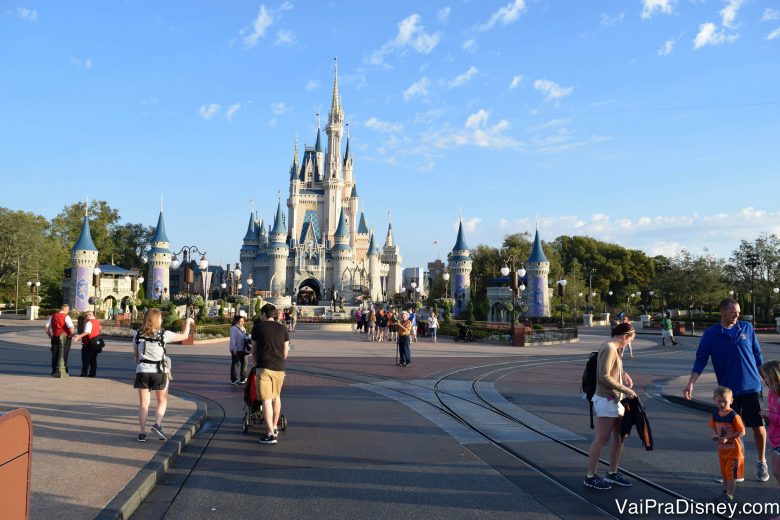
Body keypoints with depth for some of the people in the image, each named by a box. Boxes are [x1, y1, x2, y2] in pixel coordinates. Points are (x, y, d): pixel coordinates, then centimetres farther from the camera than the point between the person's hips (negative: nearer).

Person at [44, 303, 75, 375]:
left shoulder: (53, 316, 9)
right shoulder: (66, 317, -11)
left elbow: (46, 326, 13)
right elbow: (71, 328, -23)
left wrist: (50, 335, 17)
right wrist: (71, 335, -6)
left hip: (55, 338, 5)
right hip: (65, 338, -5)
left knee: (54, 355, 12)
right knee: (64, 355, 3)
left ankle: (54, 371, 16)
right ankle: (64, 371, 6)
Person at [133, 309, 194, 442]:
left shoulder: (138, 335, 3)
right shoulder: (163, 334, -7)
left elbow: (135, 355, 9)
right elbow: (184, 336, 1)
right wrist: (188, 322, 17)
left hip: (142, 371, 2)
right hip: (159, 372, -2)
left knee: (143, 403, 8)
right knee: (162, 401, 16)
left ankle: (142, 433, 6)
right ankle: (157, 424, -3)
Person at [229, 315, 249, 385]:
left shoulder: (243, 328, 13)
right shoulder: (233, 328, -12)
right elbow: (232, 339, -16)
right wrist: (234, 349, -19)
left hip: (242, 349, 8)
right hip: (236, 350, -8)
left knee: (244, 362, 10)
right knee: (235, 364, 1)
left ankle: (243, 378, 21)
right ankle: (233, 380, 9)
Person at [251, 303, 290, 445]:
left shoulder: (257, 327, 3)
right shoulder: (282, 328, 10)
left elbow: (253, 349, 10)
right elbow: (286, 349, 12)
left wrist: (256, 363, 25)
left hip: (264, 367, -4)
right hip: (279, 368, 4)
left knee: (266, 400, -4)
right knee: (276, 397, 20)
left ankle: (270, 434, -8)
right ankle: (275, 427, 32)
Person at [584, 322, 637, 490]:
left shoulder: (614, 348, 13)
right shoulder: (608, 348, -16)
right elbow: (604, 377, -21)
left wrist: (623, 374, 6)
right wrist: (625, 390, -17)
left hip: (615, 400, 10)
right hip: (606, 400, -10)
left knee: (620, 436, 14)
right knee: (602, 439, -5)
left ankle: (612, 474, 25)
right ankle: (591, 476, 4)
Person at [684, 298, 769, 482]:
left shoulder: (747, 328, 1)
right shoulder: (711, 334, -4)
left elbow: (757, 354, 10)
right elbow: (701, 360, -6)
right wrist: (691, 383, -16)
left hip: (751, 386, 1)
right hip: (728, 389, -1)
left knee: (758, 425, 6)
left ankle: (762, 462, 27)